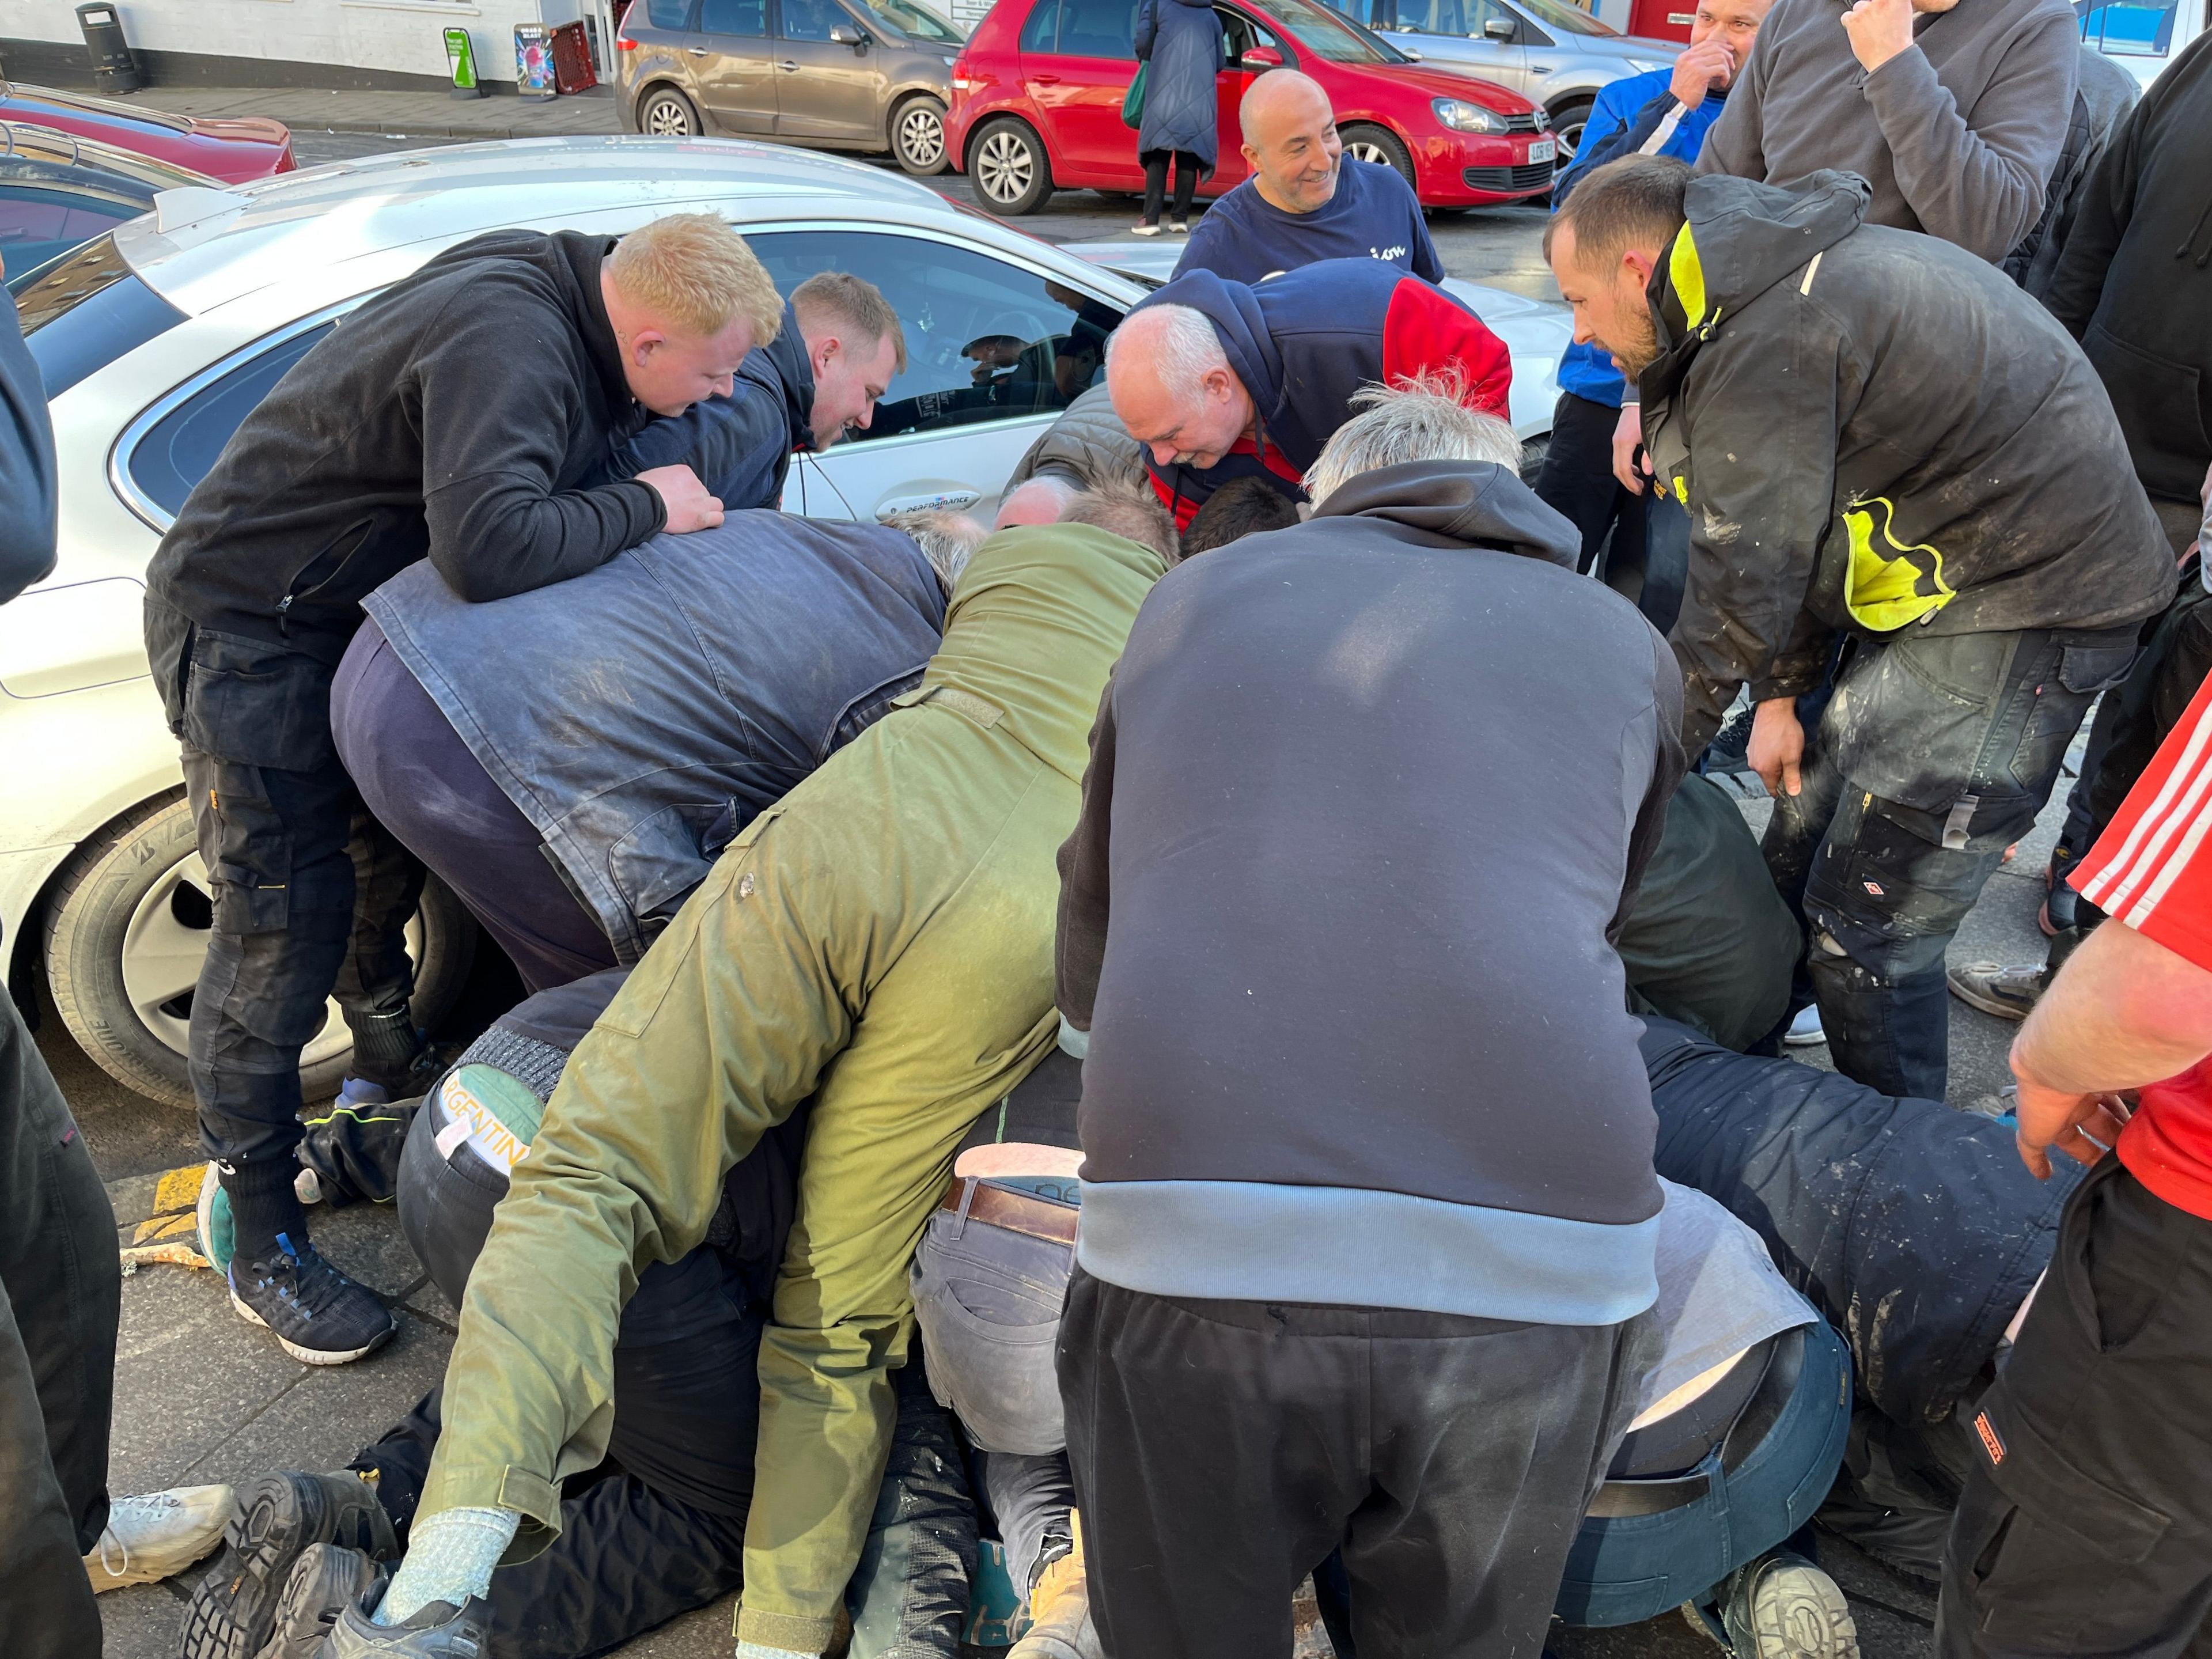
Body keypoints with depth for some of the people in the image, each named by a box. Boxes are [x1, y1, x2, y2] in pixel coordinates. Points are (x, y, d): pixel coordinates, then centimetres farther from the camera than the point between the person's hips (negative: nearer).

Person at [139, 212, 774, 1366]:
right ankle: (264, 1249, 5)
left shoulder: (568, 302, -2)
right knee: (284, 922, -7)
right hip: (244, 617, -9)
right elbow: (487, 545, -44)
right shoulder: (507, 345, -31)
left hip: (357, 608, 9)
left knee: (400, 853, 20)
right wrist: (644, 506, -30)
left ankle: (397, 1077, 45)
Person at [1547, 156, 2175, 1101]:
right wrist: (1785, 691, 13)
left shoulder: (1769, 339, -23)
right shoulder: (1792, 277, 10)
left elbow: (1740, 588, -22)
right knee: (1799, 865, 16)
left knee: (1866, 935, -6)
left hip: (2023, 610, -10)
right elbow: (1792, 522, 15)